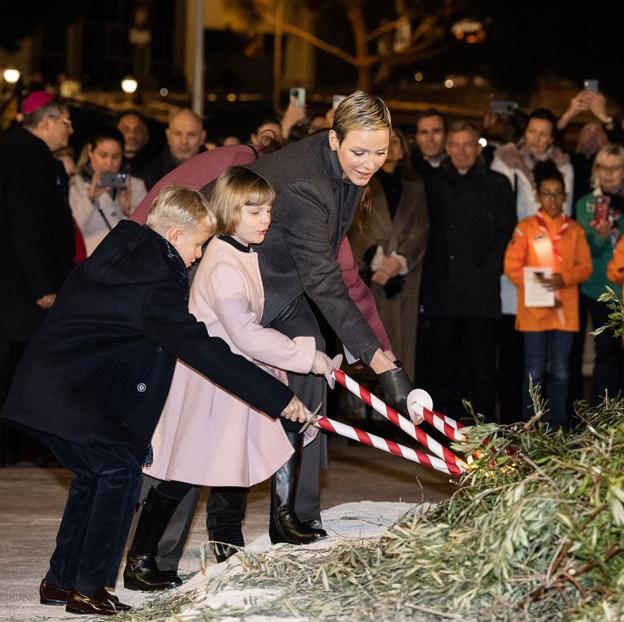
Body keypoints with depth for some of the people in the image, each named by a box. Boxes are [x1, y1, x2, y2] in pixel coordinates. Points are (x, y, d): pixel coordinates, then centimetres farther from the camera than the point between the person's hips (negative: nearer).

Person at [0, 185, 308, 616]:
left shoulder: (120, 252, 10)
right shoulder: (156, 285, -19)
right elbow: (205, 352, -23)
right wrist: (280, 398, -22)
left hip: (41, 387, 10)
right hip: (69, 397, -10)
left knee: (95, 474, 18)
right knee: (119, 471, -3)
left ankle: (61, 581, 23)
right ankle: (87, 589, 1)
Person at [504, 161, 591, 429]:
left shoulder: (574, 230, 9)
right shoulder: (525, 228, 1)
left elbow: (585, 267, 5)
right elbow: (511, 267, -3)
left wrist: (563, 278, -14)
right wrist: (535, 281, -17)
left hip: (565, 309, 2)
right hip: (534, 309, -2)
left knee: (560, 372, 6)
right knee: (534, 371, 2)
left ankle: (559, 426, 12)